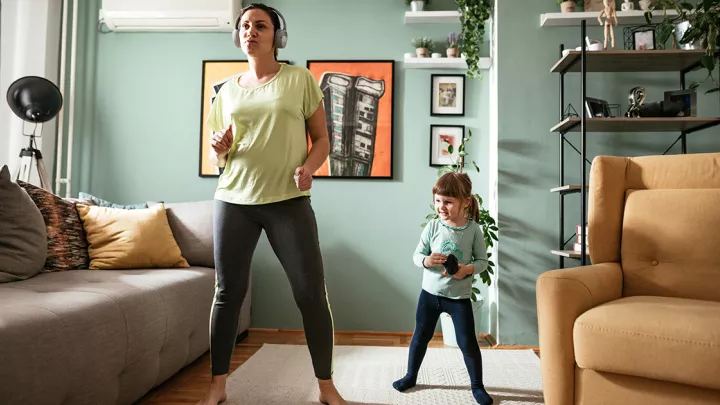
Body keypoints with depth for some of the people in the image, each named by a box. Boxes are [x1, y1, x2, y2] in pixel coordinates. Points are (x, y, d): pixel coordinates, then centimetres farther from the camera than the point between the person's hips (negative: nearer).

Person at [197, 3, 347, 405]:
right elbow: (218, 155, 19)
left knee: (312, 292, -3)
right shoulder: (228, 90, 14)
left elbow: (322, 139, 4)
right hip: (234, 200, 3)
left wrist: (308, 168, -16)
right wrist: (219, 149, -5)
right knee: (228, 291, 5)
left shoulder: (301, 79, 5)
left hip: (289, 202, -3)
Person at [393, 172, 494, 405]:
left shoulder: (473, 230, -11)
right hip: (430, 292, 2)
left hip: (460, 296, -2)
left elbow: (483, 261, -4)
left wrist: (468, 269, -24)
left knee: (468, 343, 5)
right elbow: (416, 255, -4)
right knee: (420, 336, 15)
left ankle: (477, 386, 26)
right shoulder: (432, 226, -8)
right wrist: (426, 261, -26)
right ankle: (411, 376, 36)